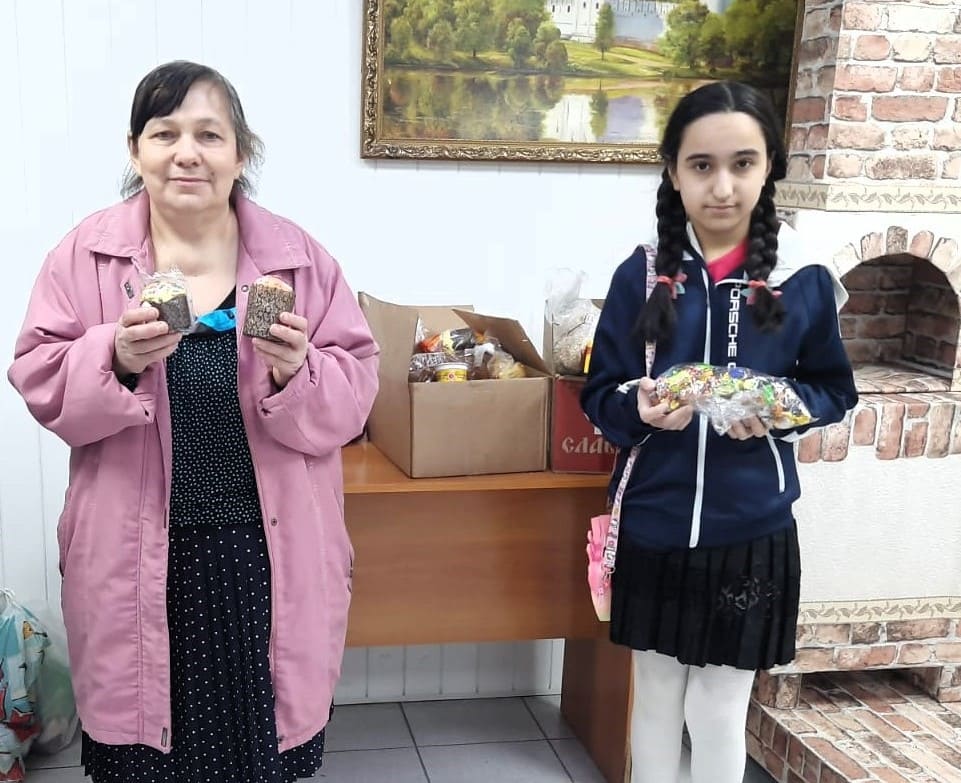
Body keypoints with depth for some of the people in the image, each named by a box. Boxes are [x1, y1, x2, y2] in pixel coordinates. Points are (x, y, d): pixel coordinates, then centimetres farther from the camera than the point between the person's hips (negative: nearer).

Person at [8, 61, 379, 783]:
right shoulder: (86, 254, 2)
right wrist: (117, 357, -19)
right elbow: (40, 383, 0)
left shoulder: (300, 257, 1)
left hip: (269, 553, 0)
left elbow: (354, 394, -1)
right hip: (138, 558, 0)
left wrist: (298, 374, -21)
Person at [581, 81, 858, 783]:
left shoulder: (806, 282, -6)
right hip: (653, 527, 1)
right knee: (656, 698, 18)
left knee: (720, 711, 11)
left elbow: (834, 391, 5)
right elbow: (600, 395, 0)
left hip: (752, 532, -1)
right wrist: (641, 410, -22)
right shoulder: (642, 275, -5)